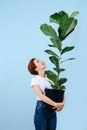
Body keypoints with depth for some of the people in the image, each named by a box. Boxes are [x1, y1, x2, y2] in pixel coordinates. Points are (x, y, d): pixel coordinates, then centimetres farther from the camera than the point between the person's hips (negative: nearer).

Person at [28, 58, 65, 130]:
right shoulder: (35, 80, -6)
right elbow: (41, 96, -20)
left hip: (52, 110, 4)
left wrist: (62, 103, -14)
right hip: (42, 109, -4)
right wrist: (56, 104, -26)